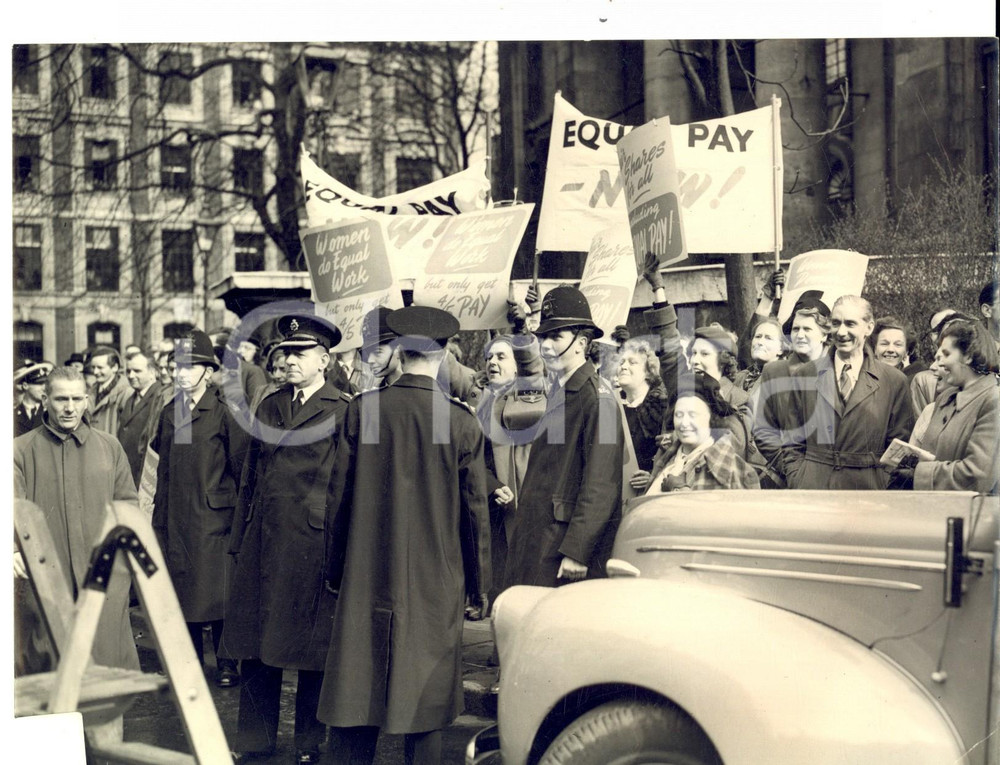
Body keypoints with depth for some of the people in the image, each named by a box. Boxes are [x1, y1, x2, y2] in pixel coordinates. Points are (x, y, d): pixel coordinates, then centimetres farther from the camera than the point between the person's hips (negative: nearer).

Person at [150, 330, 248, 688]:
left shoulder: (222, 412, -5)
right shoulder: (169, 413, 12)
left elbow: (240, 465, -3)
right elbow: (163, 467, 16)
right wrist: (159, 516, 12)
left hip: (213, 514, -5)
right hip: (175, 517, 5)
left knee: (216, 588, -2)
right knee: (181, 587, 8)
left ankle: (226, 662, 10)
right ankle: (190, 659, 20)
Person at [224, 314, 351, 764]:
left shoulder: (343, 410, -5)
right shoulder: (269, 406, 13)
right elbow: (249, 477, 16)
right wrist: (239, 537, 12)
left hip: (313, 542, -5)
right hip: (262, 541, 6)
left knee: (311, 647, 5)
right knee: (256, 642, 11)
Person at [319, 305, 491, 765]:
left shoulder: (362, 409, -4)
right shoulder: (461, 422, -8)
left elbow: (338, 496, 1)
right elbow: (475, 512, -3)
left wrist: (335, 569, 14)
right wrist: (478, 589, 8)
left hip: (366, 576, 1)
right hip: (436, 582, -1)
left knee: (357, 690, 9)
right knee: (425, 691, 9)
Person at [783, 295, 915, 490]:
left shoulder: (894, 381, 2)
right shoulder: (804, 376, 5)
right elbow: (793, 444, 7)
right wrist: (797, 485, -4)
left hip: (868, 488, 0)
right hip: (812, 487, 1)